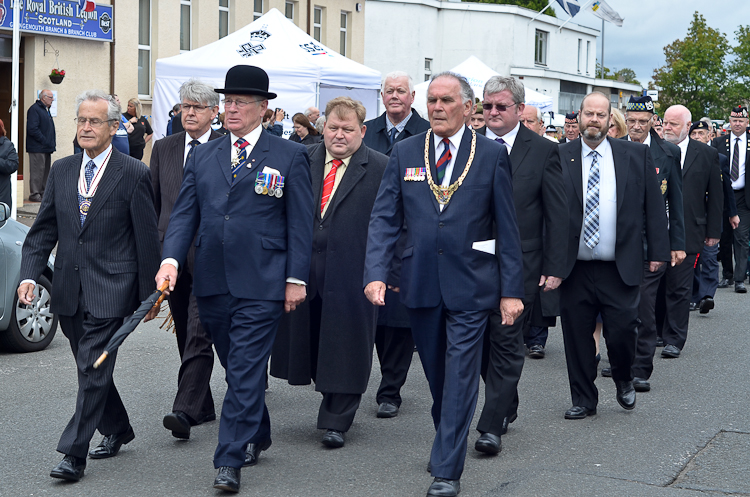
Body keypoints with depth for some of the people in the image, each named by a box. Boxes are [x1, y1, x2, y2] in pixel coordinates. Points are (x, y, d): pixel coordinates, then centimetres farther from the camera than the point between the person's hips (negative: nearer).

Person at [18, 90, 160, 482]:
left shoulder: (133, 174, -6)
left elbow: (146, 239, -4)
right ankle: (117, 430, 35)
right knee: (90, 368, 16)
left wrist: (149, 294, -4)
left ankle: (74, 454, -3)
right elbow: (43, 229, 10)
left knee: (93, 369, -8)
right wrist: (30, 275, -4)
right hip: (69, 291, 6)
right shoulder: (61, 171, 9)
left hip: (109, 290, -6)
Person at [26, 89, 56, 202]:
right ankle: (34, 194, -4)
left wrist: (52, 140, 13)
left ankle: (43, 193, 18)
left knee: (46, 171, 12)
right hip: (37, 147, -10)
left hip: (46, 148, 10)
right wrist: (45, 141, -19)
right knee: (37, 171, -8)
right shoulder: (34, 109, -12)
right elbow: (32, 129, -20)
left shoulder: (45, 110, 19)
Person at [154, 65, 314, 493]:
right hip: (212, 283, 5)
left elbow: (300, 222, 0)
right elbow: (185, 213, 8)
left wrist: (296, 279, -6)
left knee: (246, 372, -7)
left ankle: (230, 461, -4)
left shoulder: (290, 156, 1)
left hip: (261, 285, -5)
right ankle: (257, 438, 35)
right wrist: (171, 258, -8)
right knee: (238, 368, 16)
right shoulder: (203, 156, 12)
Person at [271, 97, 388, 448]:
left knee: (344, 346, 2)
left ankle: (336, 422, 12)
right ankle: (337, 404, 32)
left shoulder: (380, 168, -2)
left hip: (352, 270, -4)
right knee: (312, 339, 11)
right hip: (306, 268, 4)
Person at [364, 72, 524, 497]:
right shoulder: (405, 153, 6)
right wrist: (376, 273, -11)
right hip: (421, 283, 3)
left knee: (460, 378, -3)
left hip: (470, 285, -3)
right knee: (437, 376, 16)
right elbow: (385, 218, 3)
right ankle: (448, 442, 36)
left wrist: (512, 289, -5)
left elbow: (507, 228, -1)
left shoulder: (493, 154, -1)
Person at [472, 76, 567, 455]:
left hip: (519, 264, -3)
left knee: (506, 342, -3)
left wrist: (554, 267, -5)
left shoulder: (543, 151, -1)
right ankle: (507, 406, 32)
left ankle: (492, 426, 2)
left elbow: (557, 214, 0)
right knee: (482, 342, 11)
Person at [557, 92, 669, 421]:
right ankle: (583, 400, 23)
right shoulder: (560, 157, 2)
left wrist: (658, 250, 1)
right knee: (577, 337, 7)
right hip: (574, 269, 1)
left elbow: (653, 205, 6)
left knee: (622, 332, -2)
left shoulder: (636, 155, 5)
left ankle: (623, 381, 30)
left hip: (621, 269, 0)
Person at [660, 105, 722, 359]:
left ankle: (674, 340, 11)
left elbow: (716, 195, 7)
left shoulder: (707, 154, 5)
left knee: (679, 287, 2)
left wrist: (713, 231, 4)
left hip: (687, 232, -1)